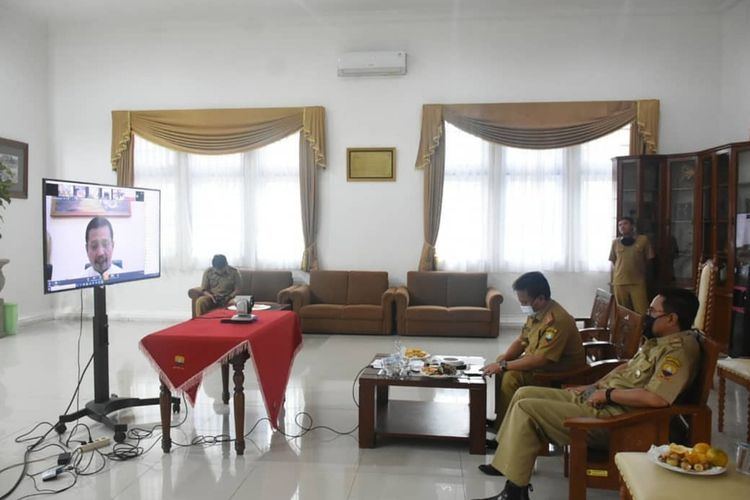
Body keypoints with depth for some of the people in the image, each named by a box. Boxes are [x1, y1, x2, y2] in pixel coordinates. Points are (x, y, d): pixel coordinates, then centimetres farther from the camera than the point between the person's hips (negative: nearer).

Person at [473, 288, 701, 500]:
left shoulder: (680, 350, -18)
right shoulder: (660, 340, 14)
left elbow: (656, 398, -31)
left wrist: (607, 393, -19)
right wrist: (592, 386, 12)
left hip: (611, 415, -10)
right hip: (595, 399, 10)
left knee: (526, 409, -16)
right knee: (524, 394, 7)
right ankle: (509, 459, 13)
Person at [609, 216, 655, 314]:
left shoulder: (643, 239, 0)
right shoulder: (615, 242, 6)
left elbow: (649, 260, 7)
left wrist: (644, 275, 11)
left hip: (638, 282, -2)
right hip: (619, 282, 2)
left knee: (642, 312, -5)